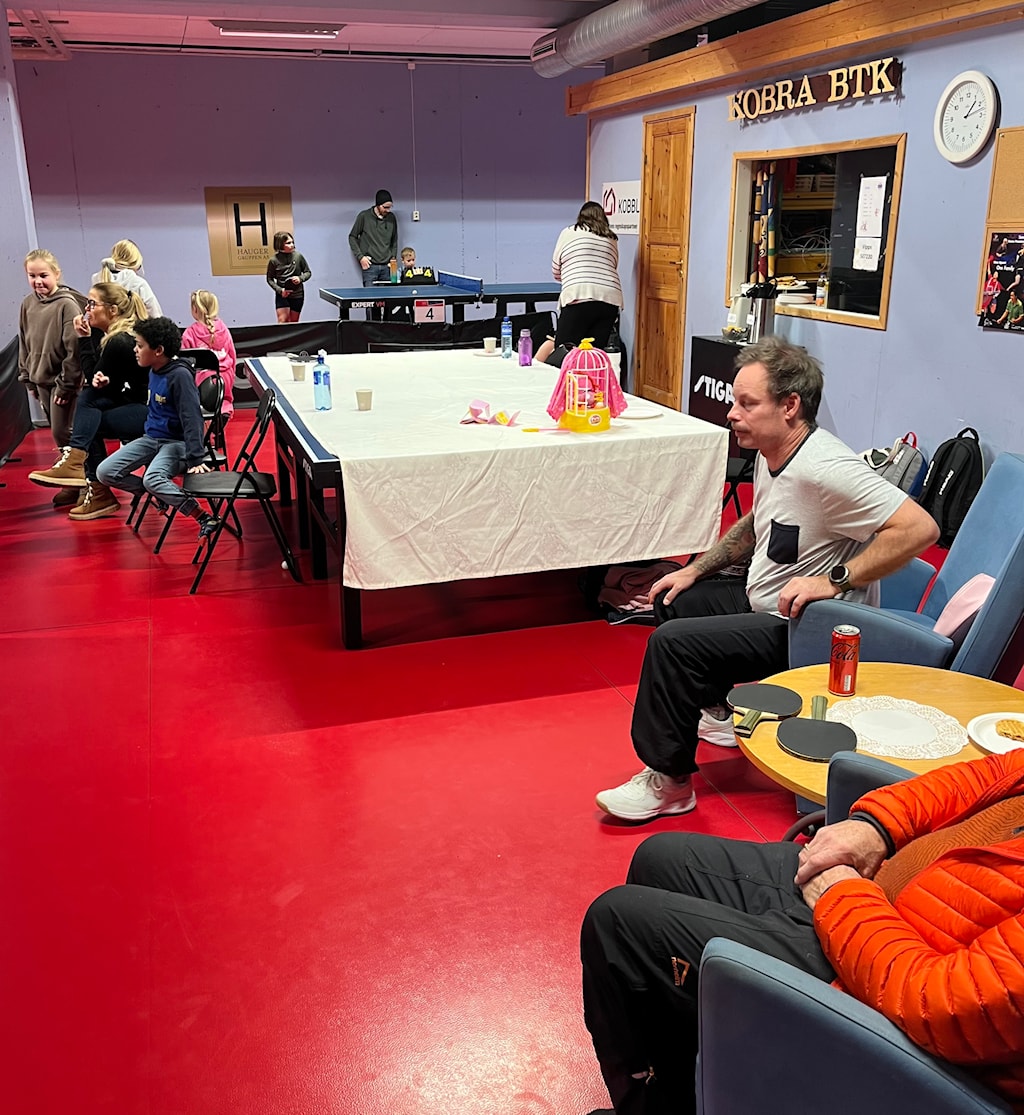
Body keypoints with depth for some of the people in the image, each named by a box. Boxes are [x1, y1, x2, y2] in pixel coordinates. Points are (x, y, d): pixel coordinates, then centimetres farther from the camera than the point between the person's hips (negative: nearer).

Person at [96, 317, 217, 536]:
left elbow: (192, 418, -23)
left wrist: (196, 458, -29)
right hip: (151, 437, 9)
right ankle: (160, 492, 10)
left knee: (152, 478, -36)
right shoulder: (154, 371, 5)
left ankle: (205, 518, -28)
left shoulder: (180, 375, -19)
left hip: (176, 442, -9)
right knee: (104, 473, -1)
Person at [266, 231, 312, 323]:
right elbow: (270, 279, 1)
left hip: (297, 295, 2)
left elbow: (308, 272, 5)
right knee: (282, 321, -12)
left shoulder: (298, 256, -7)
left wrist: (300, 278, -16)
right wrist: (280, 290, -13)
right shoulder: (273, 260, -10)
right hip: (282, 295, -2)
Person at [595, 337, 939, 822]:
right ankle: (715, 711, 34)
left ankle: (669, 782, -5)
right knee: (673, 600, 21)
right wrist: (694, 570, 16)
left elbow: (919, 527, -33)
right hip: (761, 601, 11)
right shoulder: (771, 453, 3)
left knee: (673, 642, -20)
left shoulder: (824, 469, -28)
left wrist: (836, 580, -31)